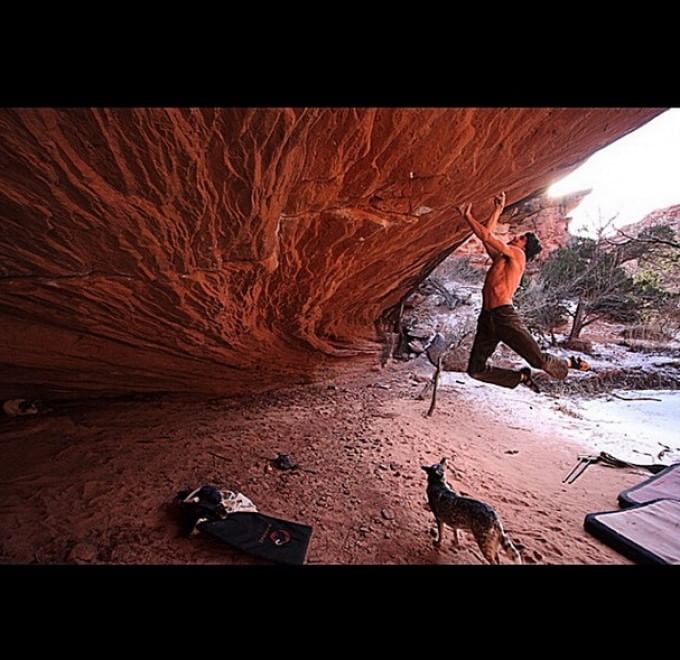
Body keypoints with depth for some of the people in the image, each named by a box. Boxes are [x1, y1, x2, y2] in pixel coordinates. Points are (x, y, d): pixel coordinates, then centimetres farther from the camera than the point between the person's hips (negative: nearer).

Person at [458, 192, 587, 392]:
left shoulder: (517, 255, 3)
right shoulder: (501, 258, 25)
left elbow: (486, 236, -2)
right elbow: (486, 237, 28)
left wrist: (467, 216, 7)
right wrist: (497, 210, 30)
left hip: (504, 316, -7)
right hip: (487, 317, 8)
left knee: (541, 361, 1)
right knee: (476, 370, 2)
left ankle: (570, 363, 36)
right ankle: (521, 377, 24)